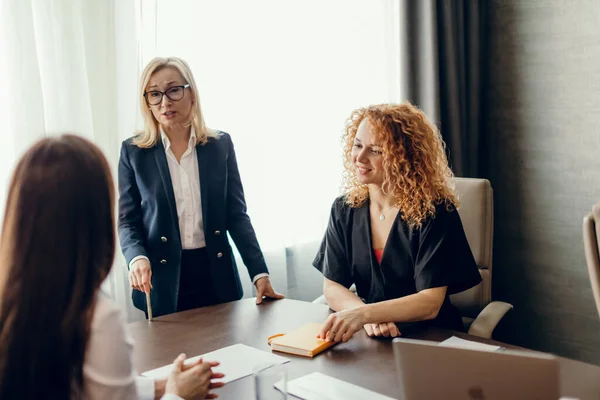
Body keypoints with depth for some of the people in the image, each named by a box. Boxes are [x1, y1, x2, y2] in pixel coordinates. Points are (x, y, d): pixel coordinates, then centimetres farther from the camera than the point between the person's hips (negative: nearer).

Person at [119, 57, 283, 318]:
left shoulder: (221, 145, 3)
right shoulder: (133, 151, 0)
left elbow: (236, 214, 3)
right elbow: (127, 220, 1)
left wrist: (260, 272, -4)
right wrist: (138, 258, -20)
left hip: (217, 277, 1)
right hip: (162, 282, -1)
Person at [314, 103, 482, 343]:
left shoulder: (434, 211, -11)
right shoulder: (345, 210, 2)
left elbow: (430, 302, -17)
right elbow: (332, 287, 0)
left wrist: (364, 314, -32)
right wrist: (368, 317, -21)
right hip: (370, 341, 4)